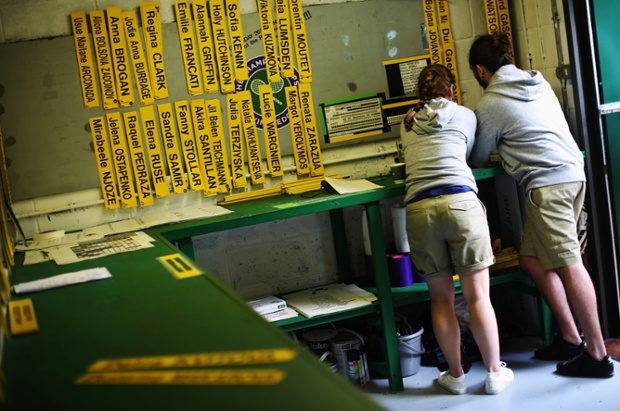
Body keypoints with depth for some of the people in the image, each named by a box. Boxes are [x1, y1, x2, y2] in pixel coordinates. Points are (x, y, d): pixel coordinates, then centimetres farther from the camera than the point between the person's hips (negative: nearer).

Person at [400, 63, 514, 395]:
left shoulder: (408, 124, 22)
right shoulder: (464, 115, 15)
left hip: (418, 208, 2)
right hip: (460, 201, -2)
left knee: (441, 297, 11)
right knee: (478, 295, 4)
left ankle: (456, 375, 19)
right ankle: (495, 373, 13)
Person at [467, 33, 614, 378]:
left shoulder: (490, 104, -3)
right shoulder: (539, 82, 18)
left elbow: (478, 160, 8)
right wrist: (504, 150, 34)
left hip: (547, 184, -9)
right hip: (573, 172, 9)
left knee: (569, 266, -9)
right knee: (532, 259, 14)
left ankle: (597, 354, -7)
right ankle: (570, 338, 16)